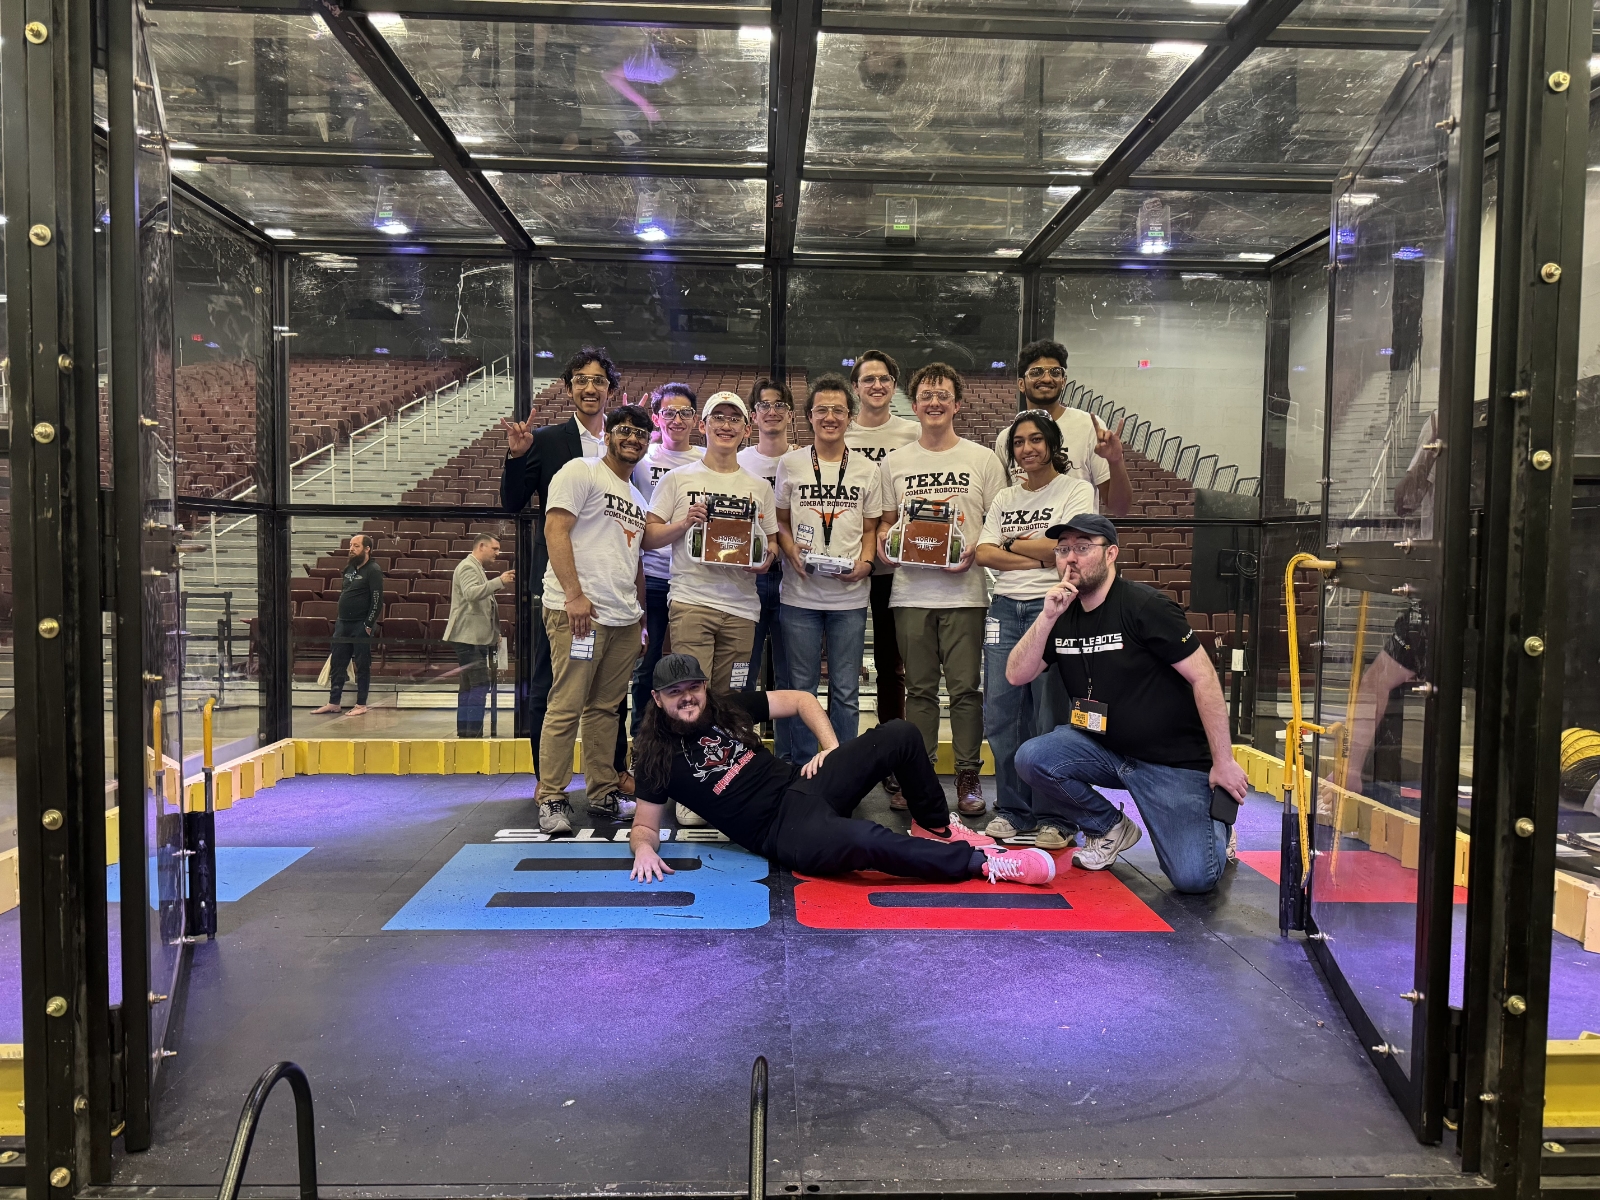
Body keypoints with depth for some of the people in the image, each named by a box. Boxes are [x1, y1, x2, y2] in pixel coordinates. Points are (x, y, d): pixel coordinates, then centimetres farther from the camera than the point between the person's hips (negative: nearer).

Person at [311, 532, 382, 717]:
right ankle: (333, 703, 17)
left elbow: (377, 601, -16)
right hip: (343, 624, 8)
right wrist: (339, 619, 15)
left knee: (362, 665, 1)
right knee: (336, 664, 10)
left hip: (361, 626, -8)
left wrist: (368, 625, -17)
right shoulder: (350, 568, 12)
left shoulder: (373, 570, -11)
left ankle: (361, 705, 9)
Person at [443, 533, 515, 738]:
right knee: (480, 683, -15)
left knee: (469, 685, 12)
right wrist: (499, 581, -30)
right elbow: (472, 593, -28)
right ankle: (473, 732, -16)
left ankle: (464, 730, 16)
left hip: (476, 637, 11)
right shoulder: (468, 567, -10)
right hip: (468, 637, -11)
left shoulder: (477, 568, 23)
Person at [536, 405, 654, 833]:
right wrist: (574, 594, -18)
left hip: (624, 620, 7)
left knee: (606, 708, 12)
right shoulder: (581, 472, 0)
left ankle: (603, 794, 20)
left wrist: (642, 613, 20)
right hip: (579, 612, -7)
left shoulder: (637, 498, 23)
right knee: (566, 708, -7)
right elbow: (555, 530, -10)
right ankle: (552, 800, -1)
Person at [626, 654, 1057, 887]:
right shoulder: (657, 759, 0)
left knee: (900, 734, -8)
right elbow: (644, 825, 5)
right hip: (783, 831, -6)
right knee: (865, 840, -38)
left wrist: (831, 748, 2)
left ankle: (935, 827, 14)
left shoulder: (728, 707, 9)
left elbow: (801, 700, 15)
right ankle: (981, 862, -25)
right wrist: (644, 848, -19)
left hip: (802, 784, 6)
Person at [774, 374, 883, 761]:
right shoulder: (790, 464, 5)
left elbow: (870, 529, 11)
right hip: (800, 594, 0)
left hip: (850, 595, 0)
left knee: (846, 692, 5)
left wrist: (865, 563, -8)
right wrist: (791, 550, -9)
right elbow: (780, 522, 10)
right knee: (801, 688, 7)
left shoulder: (868, 470, 7)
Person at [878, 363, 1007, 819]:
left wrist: (976, 550, -12)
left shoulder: (982, 459, 4)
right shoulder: (895, 462, 10)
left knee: (965, 687, 1)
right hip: (911, 589, 2)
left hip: (964, 589, -2)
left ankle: (968, 776, 12)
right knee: (919, 688, 9)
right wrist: (885, 537, -6)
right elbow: (886, 521, 16)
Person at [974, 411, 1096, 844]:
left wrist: (1011, 544, 0)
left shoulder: (1077, 490, 3)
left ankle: (1057, 819, 7)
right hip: (1005, 610, 5)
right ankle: (1012, 811, 16)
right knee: (1001, 714, 4)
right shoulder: (1004, 499, 17)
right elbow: (983, 554, 5)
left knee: (1051, 718, -3)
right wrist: (1039, 557, -7)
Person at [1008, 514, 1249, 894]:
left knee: (1193, 877, -17)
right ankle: (1110, 828, 4)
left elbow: (1203, 678, -16)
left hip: (1173, 759, -5)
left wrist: (1223, 762, -16)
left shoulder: (1144, 605, -16)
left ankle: (1215, 823, 21)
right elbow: (1016, 675, -4)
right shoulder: (1063, 615, 4)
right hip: (1103, 747, 5)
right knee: (1031, 758, -21)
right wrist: (1047, 616, -17)